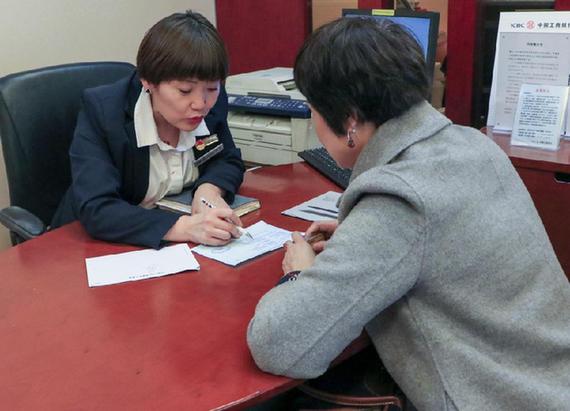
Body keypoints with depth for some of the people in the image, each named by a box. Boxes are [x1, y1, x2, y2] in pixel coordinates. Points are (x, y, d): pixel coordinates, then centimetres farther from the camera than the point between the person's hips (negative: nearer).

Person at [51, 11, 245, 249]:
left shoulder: (212, 102, -9)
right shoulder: (102, 111, -21)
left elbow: (229, 160, 6)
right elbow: (95, 210, -29)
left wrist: (209, 189, -17)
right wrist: (184, 227, -41)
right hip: (103, 246, -3)